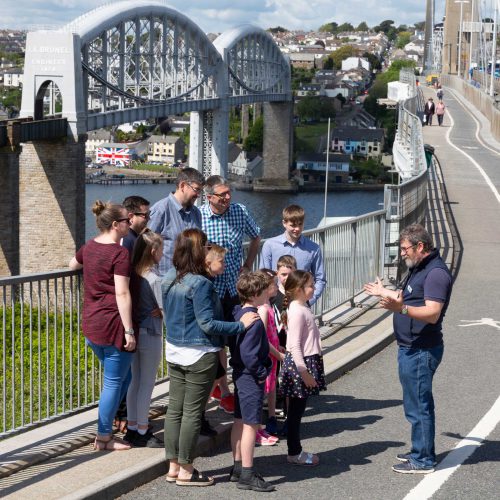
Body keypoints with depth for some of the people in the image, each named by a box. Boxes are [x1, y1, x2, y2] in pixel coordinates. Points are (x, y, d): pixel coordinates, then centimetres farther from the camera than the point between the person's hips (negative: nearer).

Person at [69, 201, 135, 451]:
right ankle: (104, 438, 10)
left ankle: (105, 429, 23)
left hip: (91, 325, 8)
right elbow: (122, 294, -19)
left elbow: (73, 264, 31)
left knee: (121, 377, 22)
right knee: (114, 382, 3)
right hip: (113, 325, -8)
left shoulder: (89, 247, 8)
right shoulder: (120, 254, -15)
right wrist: (129, 331, -17)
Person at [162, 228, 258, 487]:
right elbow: (208, 324, -21)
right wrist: (240, 325, -15)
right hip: (199, 356, -8)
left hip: (174, 351, 8)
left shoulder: (169, 279, 3)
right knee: (192, 412, 1)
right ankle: (186, 472, 9)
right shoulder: (200, 284, -21)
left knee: (175, 408, 13)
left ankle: (173, 466, 20)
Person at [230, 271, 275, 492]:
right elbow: (248, 353, -26)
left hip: (241, 373, 10)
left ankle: (238, 468, 24)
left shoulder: (239, 313, 8)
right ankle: (247, 474, -1)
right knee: (251, 424, -5)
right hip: (251, 377, -10)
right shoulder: (253, 320, -22)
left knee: (240, 420, 15)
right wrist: (261, 373, -14)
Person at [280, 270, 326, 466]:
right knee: (296, 410, 0)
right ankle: (294, 453, 7)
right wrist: (304, 372, -22)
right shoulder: (297, 312, -19)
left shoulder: (302, 308, 11)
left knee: (297, 409, 14)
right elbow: (294, 346, -22)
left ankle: (296, 450, 20)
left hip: (308, 361, 10)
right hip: (299, 363, -10)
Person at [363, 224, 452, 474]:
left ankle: (423, 460, 4)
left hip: (421, 351, -11)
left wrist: (401, 308, -43)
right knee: (416, 403, 19)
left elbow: (432, 314, -30)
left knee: (418, 405, -4)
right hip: (411, 348, 11)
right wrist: (385, 292, 40)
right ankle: (420, 451, 30)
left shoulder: (436, 273, -20)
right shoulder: (419, 269, 13)